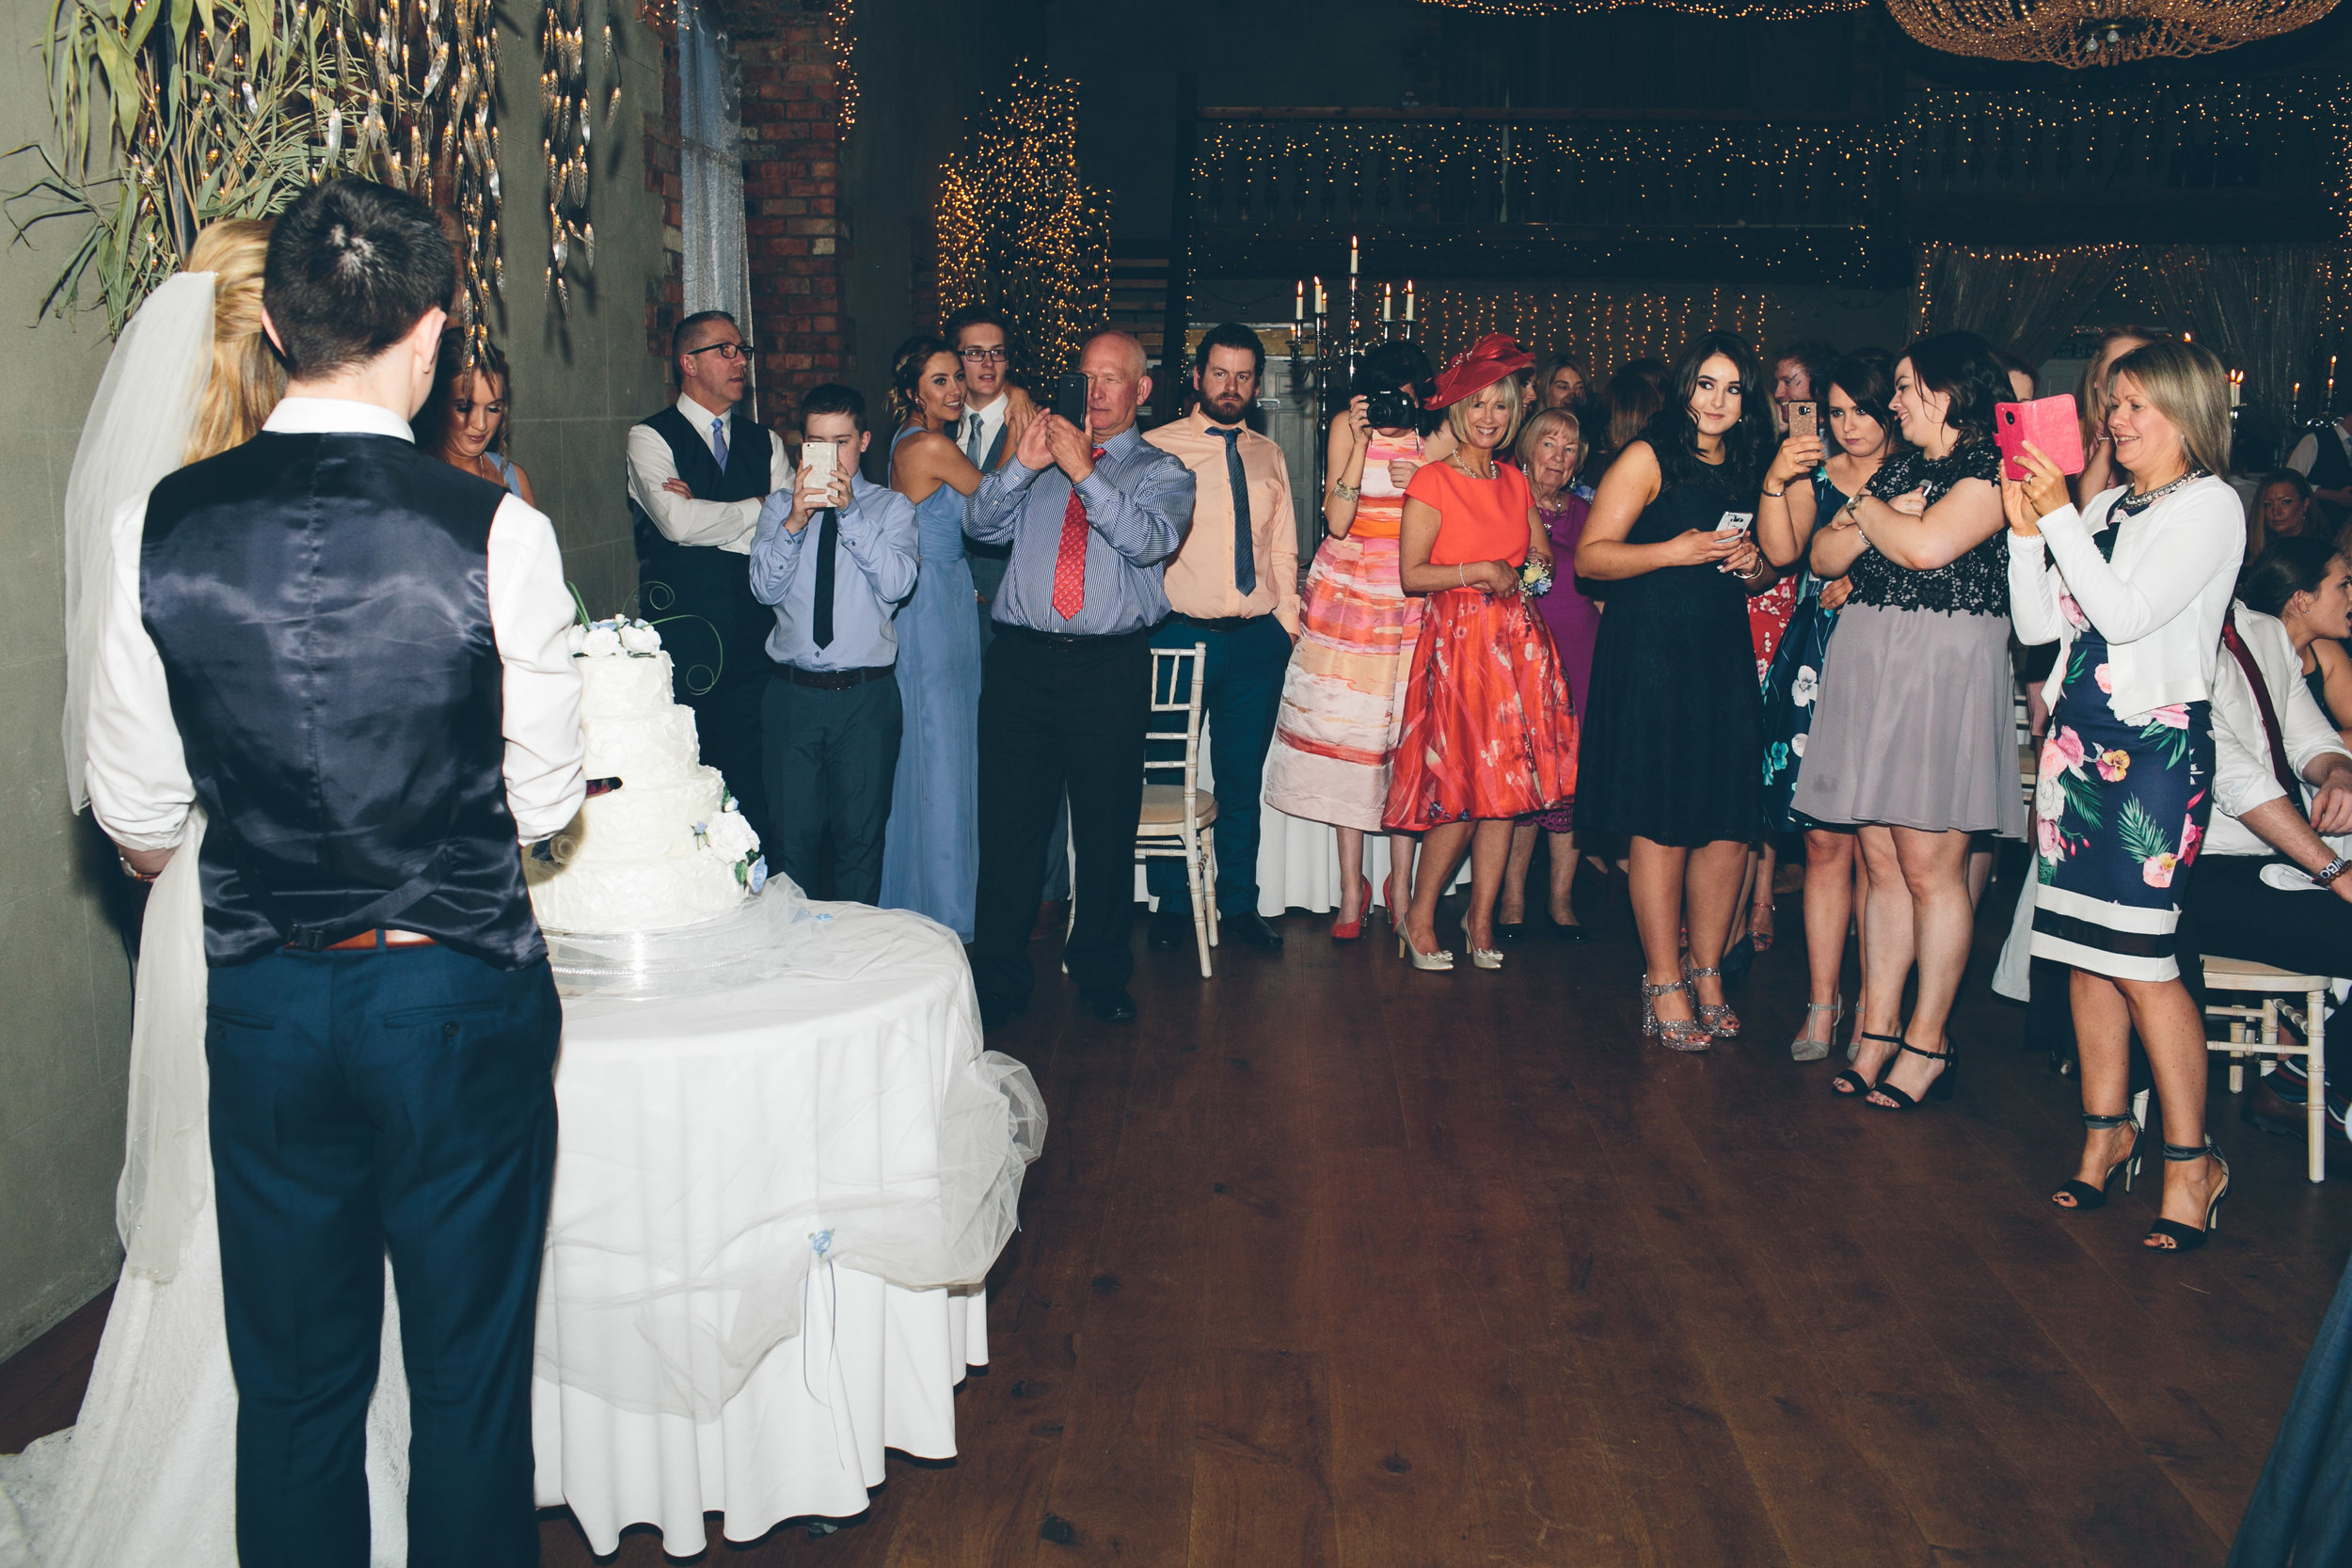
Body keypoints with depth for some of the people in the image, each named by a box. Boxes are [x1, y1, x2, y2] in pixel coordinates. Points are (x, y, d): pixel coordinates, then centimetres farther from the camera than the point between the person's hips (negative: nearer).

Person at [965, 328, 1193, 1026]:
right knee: (1009, 822, 3)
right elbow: (981, 523, 6)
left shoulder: (1162, 472, 9)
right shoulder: (1044, 459, 17)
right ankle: (998, 978, 13)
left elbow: (1149, 541, -11)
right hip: (1021, 660, 2)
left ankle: (1101, 973, 22)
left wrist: (1083, 473, -17)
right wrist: (1020, 465, -8)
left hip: (1110, 667, -2)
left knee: (1107, 827, 5)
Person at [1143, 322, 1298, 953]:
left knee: (1243, 778, 9)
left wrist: (1288, 624, 8)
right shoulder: (1158, 448, 2)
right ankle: (1172, 903, 17)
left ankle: (1240, 904, 22)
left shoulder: (1270, 457, 15)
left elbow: (1283, 550, 17)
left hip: (1257, 640, 3)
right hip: (1178, 633, -3)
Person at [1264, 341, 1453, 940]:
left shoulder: (1442, 436, 0)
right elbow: (1337, 520, -10)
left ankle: (1401, 883, 10)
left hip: (1414, 598, 0)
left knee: (1408, 733, -2)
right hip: (1349, 593, 0)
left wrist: (1421, 480, -17)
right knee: (1346, 730, 0)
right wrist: (1362, 442, -18)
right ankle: (1351, 886, 9)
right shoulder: (1348, 425, -1)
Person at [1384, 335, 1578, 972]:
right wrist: (1475, 572, -16)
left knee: (1506, 786, 3)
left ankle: (1482, 917, 15)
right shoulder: (1432, 482, -4)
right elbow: (1411, 574, -7)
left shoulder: (1515, 483, 14)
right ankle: (1419, 919, 8)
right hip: (1457, 640, -5)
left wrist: (1537, 570, 4)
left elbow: (1543, 553, 23)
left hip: (1518, 643, 6)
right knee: (1462, 791, -8)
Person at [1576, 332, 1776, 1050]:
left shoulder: (1747, 470, 15)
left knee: (1730, 822, 4)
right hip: (1651, 652, -6)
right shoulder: (1648, 458, -2)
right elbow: (1589, 557, -8)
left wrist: (1754, 565, 5)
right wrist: (1673, 551, -18)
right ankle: (1664, 984, 6)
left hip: (1725, 657, 6)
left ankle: (1707, 971, 18)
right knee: (1661, 823, -4)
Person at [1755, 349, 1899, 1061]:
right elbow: (1781, 551, 0)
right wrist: (1776, 483, -12)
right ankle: (1822, 1004, 8)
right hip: (1817, 667, 3)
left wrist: (1869, 586, -13)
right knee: (1823, 841, 2)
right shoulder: (1816, 477, 13)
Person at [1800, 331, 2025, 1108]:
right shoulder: (1897, 468, 17)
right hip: (1867, 663, 7)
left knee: (1930, 866, -4)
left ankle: (1926, 1043, 6)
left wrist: (1868, 511, -1)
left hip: (1943, 668, -7)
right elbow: (1824, 556, 14)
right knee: (1881, 862, 8)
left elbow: (1927, 546, -19)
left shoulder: (1992, 471, -5)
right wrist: (1874, 517, -4)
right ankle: (1878, 1030, 14)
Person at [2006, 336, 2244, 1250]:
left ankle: (2190, 1158, 4)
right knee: (2085, 951, 9)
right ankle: (2106, 1128, 21)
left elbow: (2126, 612, -16)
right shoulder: (2105, 508, 15)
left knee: (2141, 956, -9)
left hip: (2156, 746, -7)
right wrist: (2026, 529, 1)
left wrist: (2060, 514, -13)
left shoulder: (2209, 506, -5)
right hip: (2078, 740, 7)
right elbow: (2037, 625, 12)